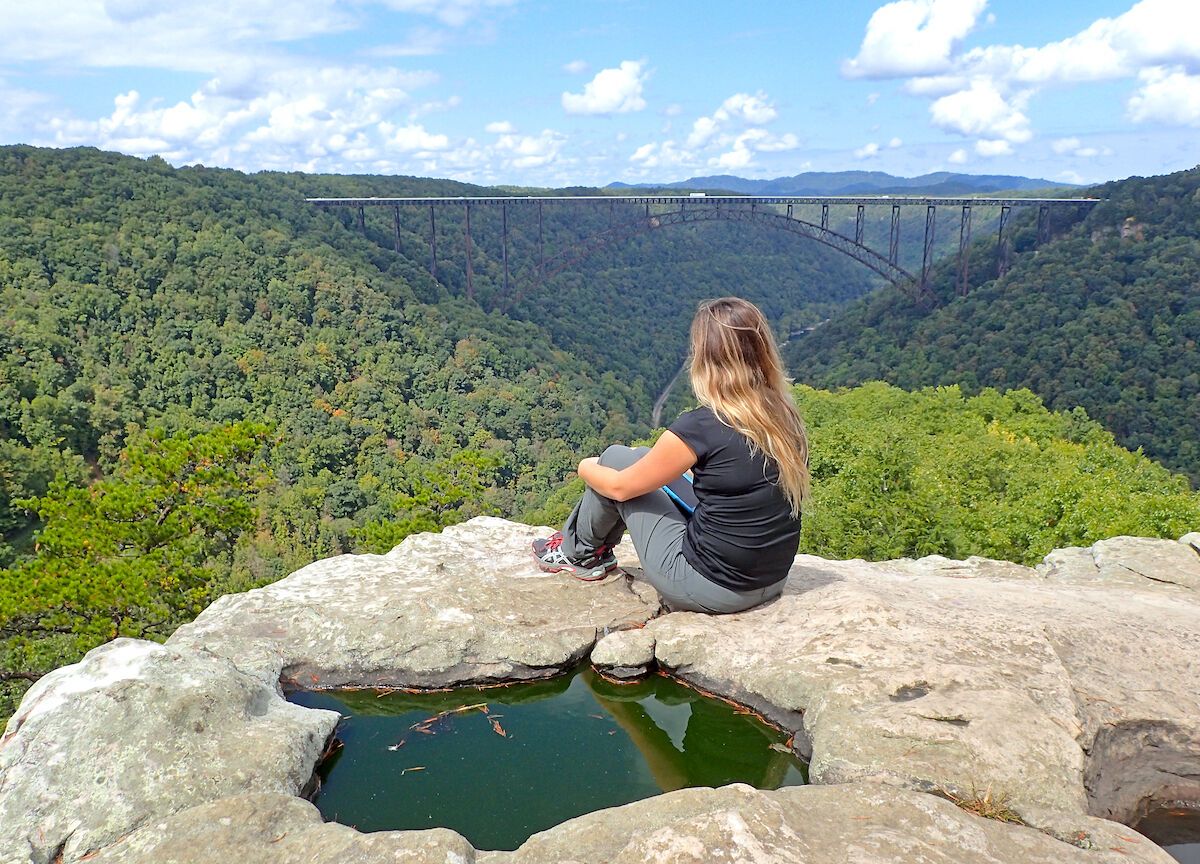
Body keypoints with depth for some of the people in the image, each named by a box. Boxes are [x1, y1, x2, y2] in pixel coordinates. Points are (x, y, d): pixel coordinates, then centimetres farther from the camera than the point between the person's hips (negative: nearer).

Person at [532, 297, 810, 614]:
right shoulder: (786, 417, -4)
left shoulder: (699, 427, -22)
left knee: (616, 458, 8)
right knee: (646, 460, 19)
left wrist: (586, 468, 14)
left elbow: (621, 487, -7)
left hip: (708, 589, -7)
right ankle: (596, 552, 38)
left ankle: (580, 553, 31)